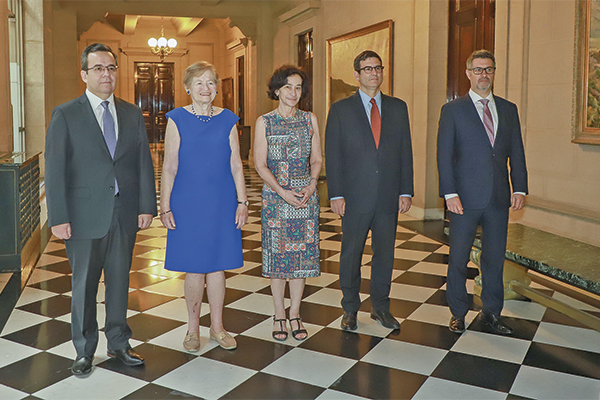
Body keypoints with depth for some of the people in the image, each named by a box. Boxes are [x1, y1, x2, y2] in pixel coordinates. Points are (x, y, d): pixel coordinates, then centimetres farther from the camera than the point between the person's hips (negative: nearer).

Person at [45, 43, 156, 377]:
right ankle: (85, 351, 25)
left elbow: (144, 163, 7)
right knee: (84, 285, 8)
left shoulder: (132, 114, 8)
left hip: (125, 213, 3)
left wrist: (147, 206, 0)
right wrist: (59, 218, -10)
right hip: (85, 215, -3)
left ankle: (119, 343, 29)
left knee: (120, 280, 13)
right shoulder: (65, 115, -2)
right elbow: (55, 170, -5)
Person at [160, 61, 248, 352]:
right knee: (194, 268, 5)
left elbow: (236, 165, 6)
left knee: (217, 265, 9)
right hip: (187, 203, -2)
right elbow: (169, 167, -2)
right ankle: (193, 328, 22)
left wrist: (242, 202, 2)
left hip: (221, 203, 2)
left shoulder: (227, 120, 5)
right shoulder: (177, 119, -2)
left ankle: (217, 327, 24)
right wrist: (165, 207, -5)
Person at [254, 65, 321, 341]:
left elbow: (317, 159, 9)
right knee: (277, 253, 3)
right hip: (275, 195, -2)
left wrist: (311, 186, -9)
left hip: (306, 195, 2)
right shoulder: (264, 122, 0)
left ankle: (295, 313, 18)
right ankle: (279, 314, 18)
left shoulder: (310, 119, 7)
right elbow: (260, 165, -3)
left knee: (302, 252, 4)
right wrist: (283, 192, -14)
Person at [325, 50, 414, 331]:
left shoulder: (397, 107, 10)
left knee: (385, 253, 10)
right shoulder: (340, 109, 2)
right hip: (355, 196, -2)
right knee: (351, 254, 7)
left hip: (389, 196, 3)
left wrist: (406, 191, 2)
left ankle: (381, 307, 27)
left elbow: (405, 151, 9)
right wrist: (336, 194, -8)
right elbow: (332, 155, -1)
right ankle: (350, 309, 23)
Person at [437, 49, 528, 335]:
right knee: (458, 258, 5)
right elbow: (444, 155, -4)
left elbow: (516, 153, 11)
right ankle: (458, 313, 21)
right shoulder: (452, 110, 0)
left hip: (499, 198, 3)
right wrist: (450, 193, -12)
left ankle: (492, 312, 26)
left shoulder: (508, 110, 12)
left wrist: (519, 189, 2)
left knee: (495, 258, 11)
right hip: (465, 198, -3)